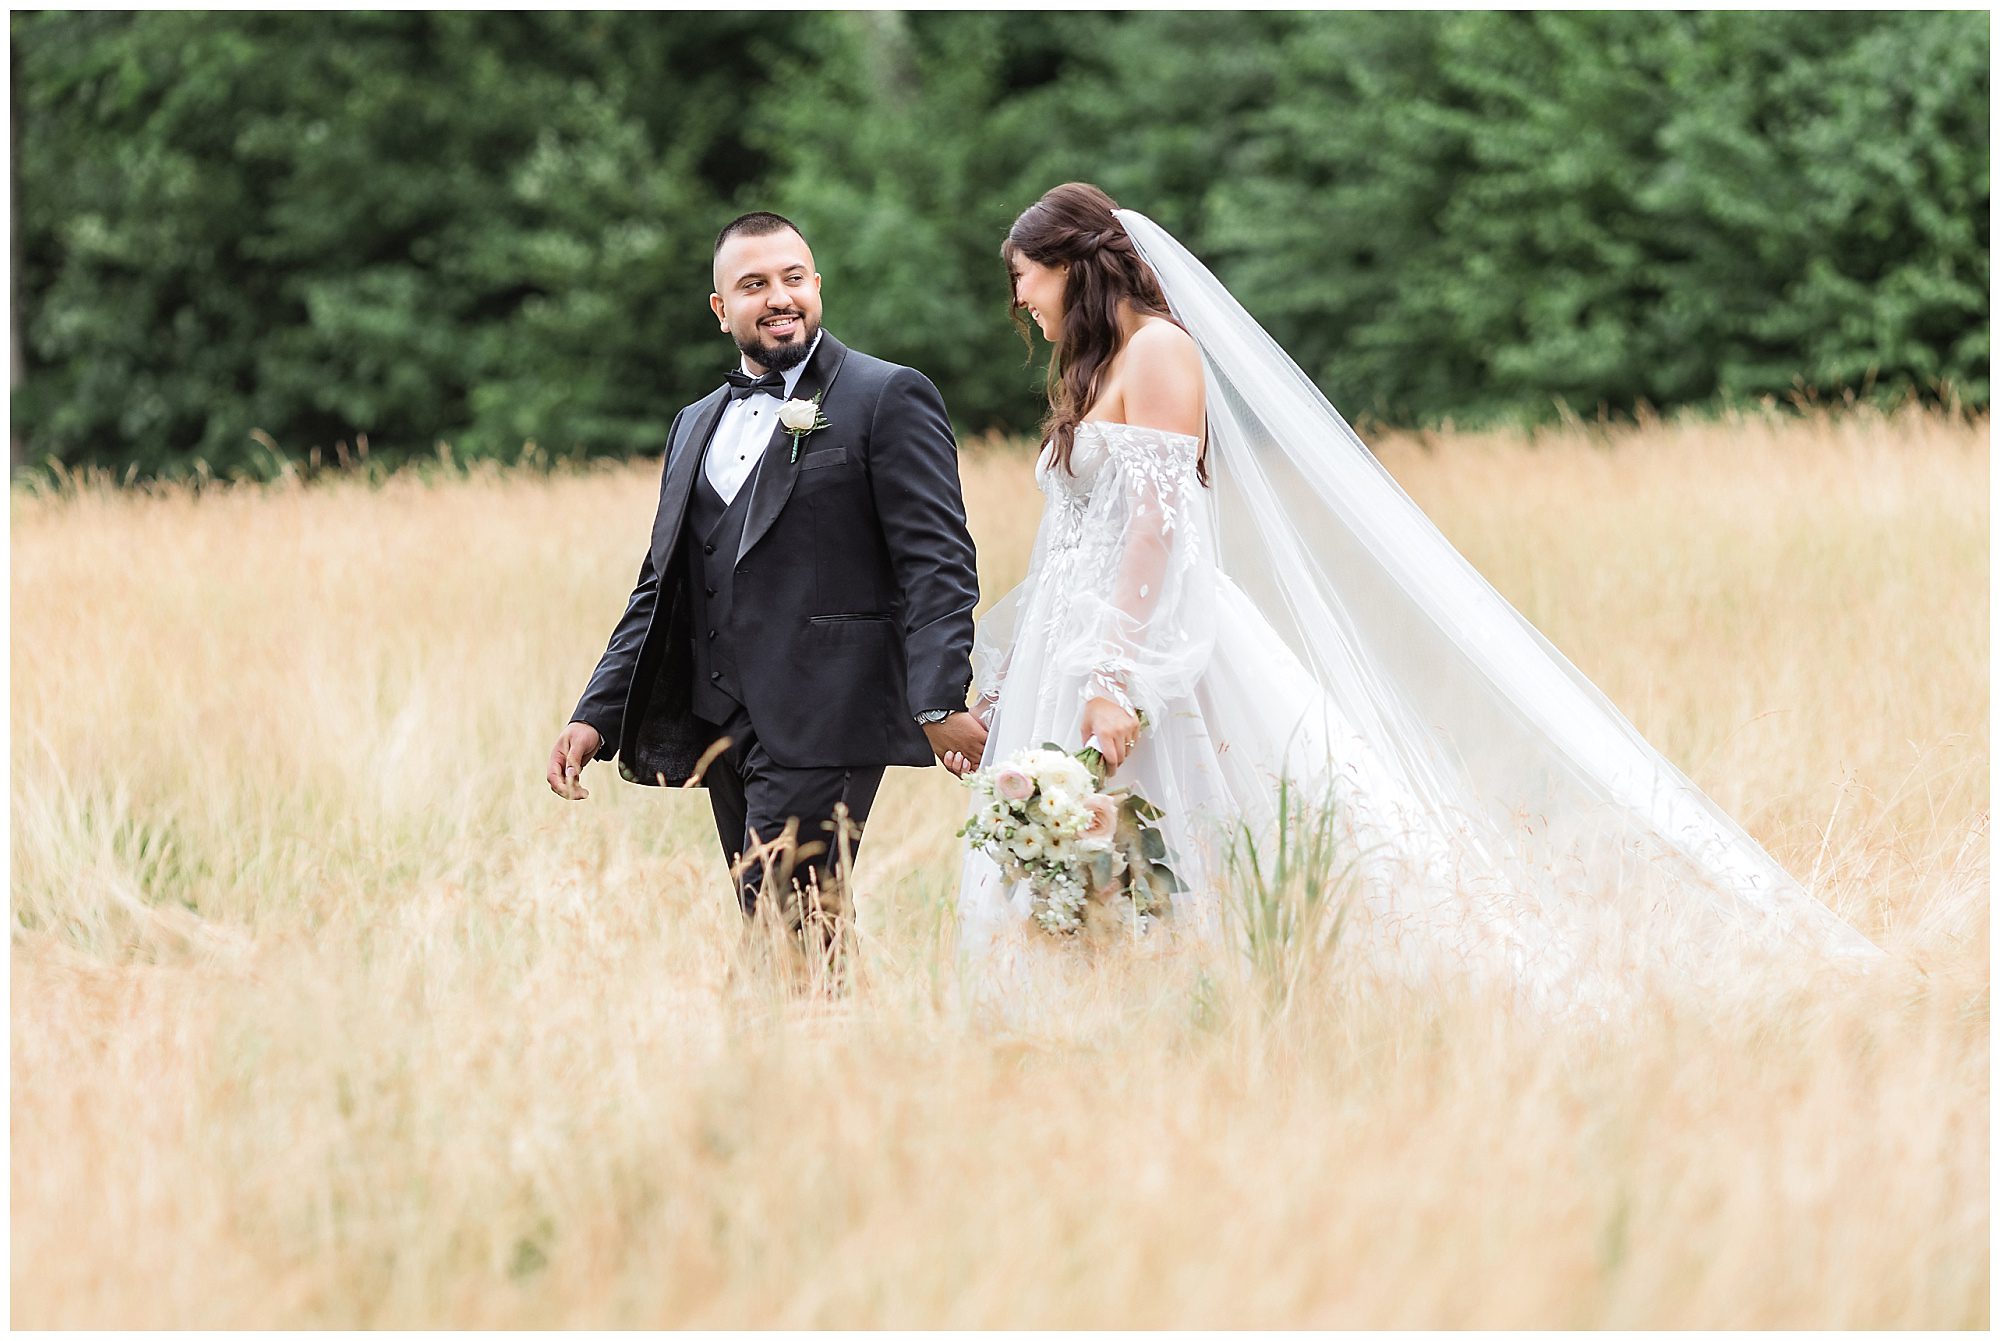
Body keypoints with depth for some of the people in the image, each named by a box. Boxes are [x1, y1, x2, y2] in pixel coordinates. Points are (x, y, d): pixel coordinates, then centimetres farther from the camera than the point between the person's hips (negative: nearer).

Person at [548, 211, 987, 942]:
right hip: (722, 734, 7)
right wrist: (597, 716, 12)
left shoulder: (888, 400, 0)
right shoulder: (696, 425, 22)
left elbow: (937, 564, -9)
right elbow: (660, 590, 23)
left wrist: (939, 702, -22)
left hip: (821, 725, -7)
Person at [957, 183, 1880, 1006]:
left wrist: (1118, 678, -24)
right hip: (1077, 657, 9)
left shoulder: (1159, 353, -5)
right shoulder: (1092, 374, 23)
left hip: (1154, 642, -9)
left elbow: (1156, 525, -15)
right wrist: (988, 697, 19)